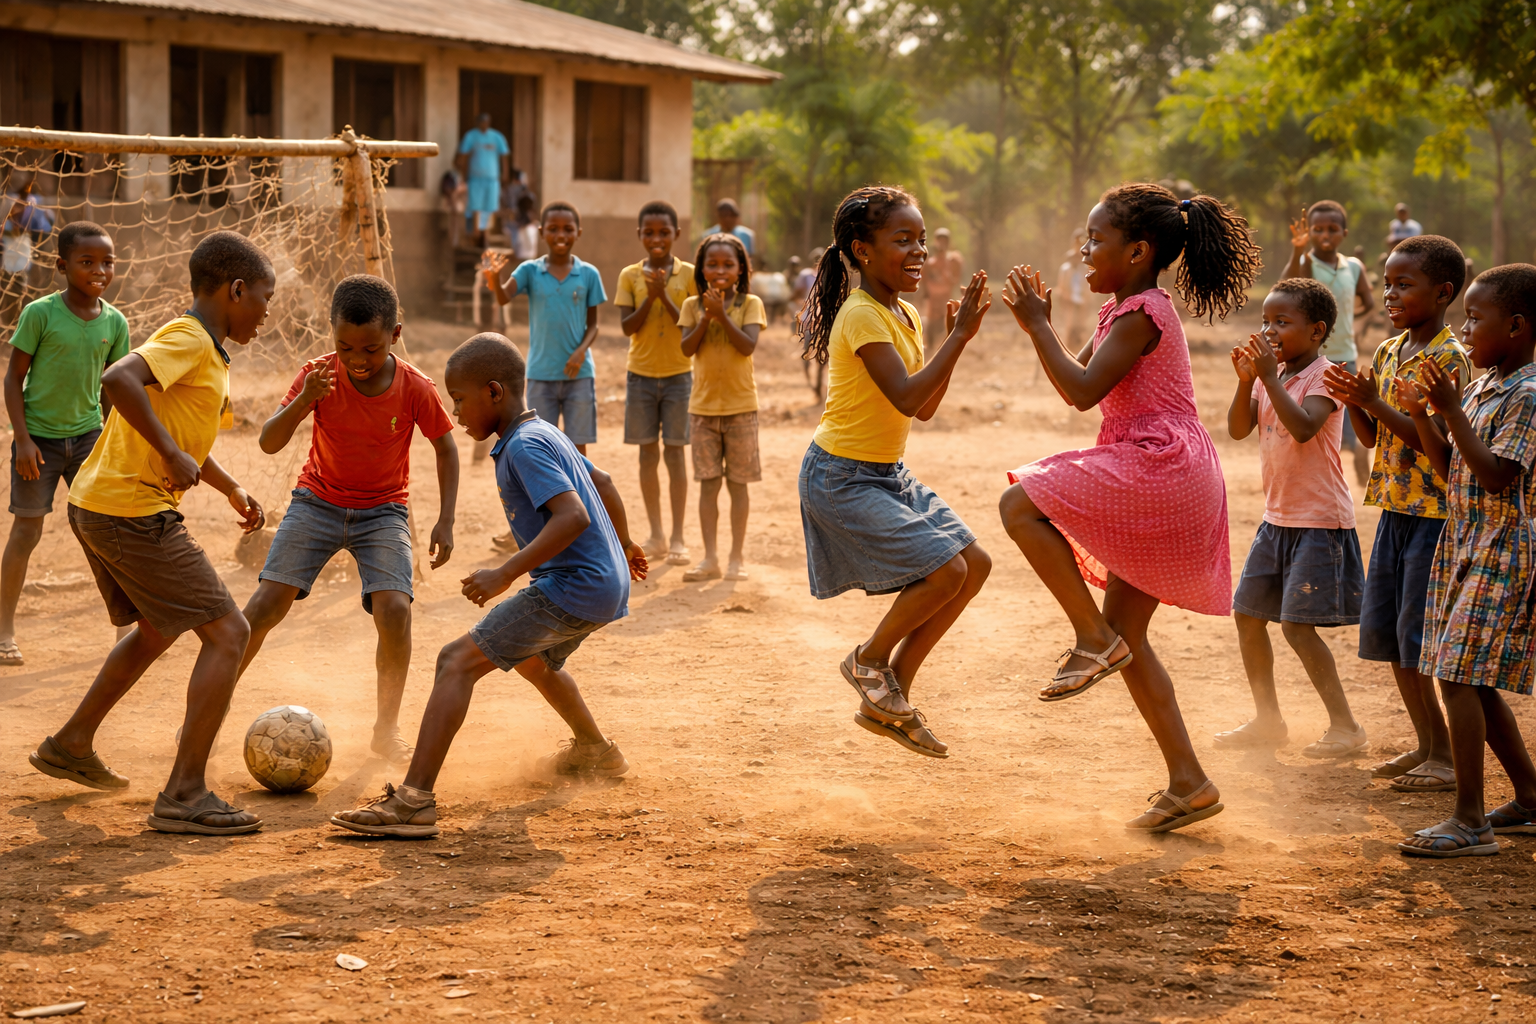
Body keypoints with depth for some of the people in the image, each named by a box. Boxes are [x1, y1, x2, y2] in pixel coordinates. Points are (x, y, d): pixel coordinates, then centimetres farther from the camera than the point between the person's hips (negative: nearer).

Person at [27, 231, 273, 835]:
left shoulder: (207, 354, 17)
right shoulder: (187, 341, -13)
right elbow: (119, 379, -32)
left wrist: (232, 490, 31)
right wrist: (173, 455, -29)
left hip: (96, 508, 10)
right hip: (134, 512, -10)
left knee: (157, 631, 29)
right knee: (227, 631, -8)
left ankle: (71, 745, 40)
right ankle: (184, 796, -12)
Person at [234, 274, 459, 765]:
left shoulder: (415, 388, -17)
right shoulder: (319, 375, -16)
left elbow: (445, 448, -1)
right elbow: (269, 443, -20)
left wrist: (445, 520, -8)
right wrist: (304, 400, -38)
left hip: (382, 511, -1)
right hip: (318, 502, 1)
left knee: (394, 609, -20)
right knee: (268, 600, -12)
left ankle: (386, 729, -1)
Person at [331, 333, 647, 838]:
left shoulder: (524, 446, -16)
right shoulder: (547, 434, 15)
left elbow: (572, 516, -28)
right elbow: (602, 482, 30)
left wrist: (506, 574, -30)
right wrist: (623, 542, 47)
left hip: (574, 585, -10)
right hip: (609, 585, 10)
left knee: (458, 662, -15)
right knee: (533, 658, 38)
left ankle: (414, 801, -27)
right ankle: (595, 751, 60)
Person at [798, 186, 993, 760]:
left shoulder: (904, 315, 9)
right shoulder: (861, 315, -19)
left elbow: (925, 409, 9)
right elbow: (905, 397, -29)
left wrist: (957, 339, -1)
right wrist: (959, 337, -26)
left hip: (888, 475, 10)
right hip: (843, 478, -10)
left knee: (974, 564, 6)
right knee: (945, 570, -19)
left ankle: (887, 702, 13)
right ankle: (869, 659, 8)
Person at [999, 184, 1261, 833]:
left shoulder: (1140, 313, -12)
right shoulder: (1129, 311, 19)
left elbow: (1082, 391, -21)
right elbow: (1081, 386, 21)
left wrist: (1036, 325, -13)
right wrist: (1042, 322, 13)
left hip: (1158, 472, -10)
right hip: (1159, 486, 10)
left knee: (1020, 505, -14)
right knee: (1127, 633, 9)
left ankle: (1093, 639, -8)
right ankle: (1188, 783, 11)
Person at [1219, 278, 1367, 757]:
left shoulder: (1322, 377, -14)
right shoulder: (1273, 373, 8)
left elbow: (1303, 428, -30)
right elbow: (1238, 429, 1)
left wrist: (1271, 377, -29)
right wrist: (1246, 381, -12)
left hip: (1319, 520, -8)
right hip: (1277, 516, 8)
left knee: (1297, 625, -10)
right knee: (1247, 614, 11)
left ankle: (1345, 726, 2)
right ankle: (1267, 721, 24)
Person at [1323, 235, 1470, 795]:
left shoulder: (1450, 358, -14)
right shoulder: (1388, 352, 10)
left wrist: (1373, 401, -25)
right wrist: (1352, 401, -6)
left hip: (1435, 512, -8)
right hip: (1395, 508, 9)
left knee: (1423, 638, -5)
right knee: (1385, 632, 12)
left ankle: (1452, 758, 6)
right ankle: (1427, 745, 23)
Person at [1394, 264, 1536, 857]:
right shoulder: (1482, 388, 13)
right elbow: (1451, 468, 16)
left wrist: (1451, 410, -23)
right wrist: (1421, 413, 5)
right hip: (1465, 545, 10)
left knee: (1459, 676, -13)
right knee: (1477, 683, 13)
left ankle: (1470, 822, -11)